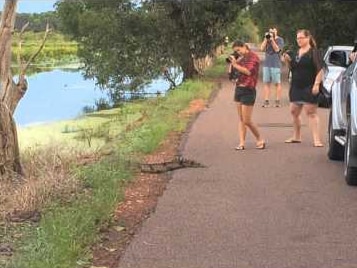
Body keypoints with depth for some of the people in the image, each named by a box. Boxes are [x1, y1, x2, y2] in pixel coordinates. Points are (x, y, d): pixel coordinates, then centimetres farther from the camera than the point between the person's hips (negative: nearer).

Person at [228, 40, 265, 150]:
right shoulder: (241, 58, 12)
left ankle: (260, 140, 12)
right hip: (238, 88, 7)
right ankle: (242, 143, 6)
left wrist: (235, 64, -19)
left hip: (248, 90, -7)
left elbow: (248, 71, -22)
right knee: (240, 119, 5)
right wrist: (232, 63, 4)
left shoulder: (253, 57, -8)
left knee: (247, 121, -5)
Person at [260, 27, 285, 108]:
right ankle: (266, 101, 2)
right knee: (266, 83, 2)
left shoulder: (280, 40, 0)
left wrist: (272, 39, -14)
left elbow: (277, 49, -13)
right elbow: (262, 48, 2)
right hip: (266, 64, 4)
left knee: (277, 83, -2)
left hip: (276, 64, -4)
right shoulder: (267, 39, 12)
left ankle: (277, 101, 1)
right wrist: (266, 39, -5)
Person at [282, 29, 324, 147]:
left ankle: (317, 140, -9)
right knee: (294, 112, 13)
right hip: (296, 87, 8)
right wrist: (288, 60, 1)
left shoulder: (314, 52, -8)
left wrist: (316, 84, -22)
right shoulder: (295, 53, 13)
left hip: (309, 88, -8)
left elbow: (320, 70, -13)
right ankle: (296, 137, 27)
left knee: (311, 112, -9)